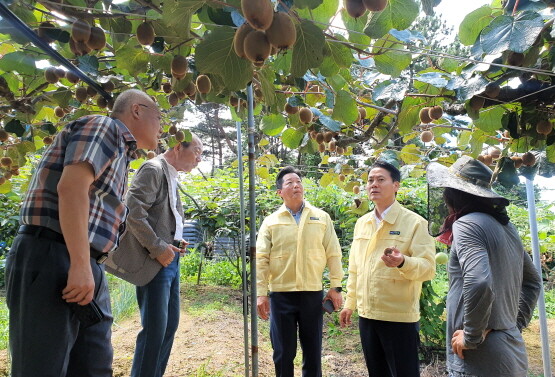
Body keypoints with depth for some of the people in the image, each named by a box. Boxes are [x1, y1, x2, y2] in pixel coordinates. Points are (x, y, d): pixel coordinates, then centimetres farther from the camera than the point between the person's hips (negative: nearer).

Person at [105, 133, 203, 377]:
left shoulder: (172, 177, 18)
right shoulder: (153, 169, -9)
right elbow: (133, 211, -20)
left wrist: (176, 242, 10)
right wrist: (158, 248, -18)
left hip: (170, 258, 9)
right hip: (154, 260, -9)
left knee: (170, 323, 13)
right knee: (155, 327, -7)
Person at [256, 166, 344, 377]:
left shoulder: (321, 218, 3)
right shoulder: (271, 222, 1)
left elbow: (333, 254, 4)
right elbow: (261, 260, -1)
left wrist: (335, 287, 0)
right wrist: (261, 294, -6)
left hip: (313, 293, 1)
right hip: (281, 295, 0)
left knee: (313, 350, 12)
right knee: (283, 352, 10)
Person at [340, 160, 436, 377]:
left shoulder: (414, 222, -9)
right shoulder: (361, 223, 8)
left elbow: (428, 267, -15)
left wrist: (403, 262, -34)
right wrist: (349, 303, 14)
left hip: (400, 317, -5)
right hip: (366, 314, 6)